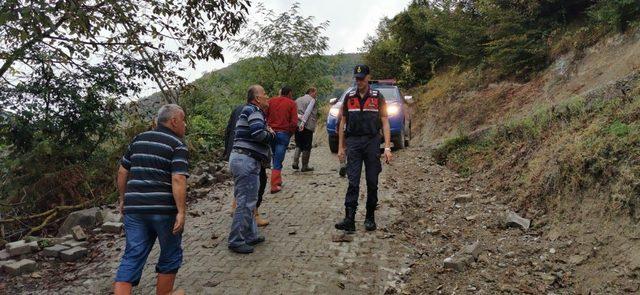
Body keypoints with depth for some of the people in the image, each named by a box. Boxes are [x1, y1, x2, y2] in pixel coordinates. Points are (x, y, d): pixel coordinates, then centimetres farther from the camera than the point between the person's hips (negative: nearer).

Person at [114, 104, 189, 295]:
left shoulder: (138, 139, 14)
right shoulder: (177, 145, -5)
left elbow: (122, 171, 17)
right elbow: (178, 180, -18)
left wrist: (123, 199, 26)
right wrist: (181, 211, -17)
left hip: (134, 208, 5)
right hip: (164, 209, -5)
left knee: (132, 258, 7)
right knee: (170, 256, 15)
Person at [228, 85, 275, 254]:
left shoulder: (249, 110, 22)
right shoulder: (254, 110, -11)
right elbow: (258, 133, -26)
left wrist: (269, 133, 2)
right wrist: (271, 134, -6)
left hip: (239, 158, 11)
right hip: (247, 159, -11)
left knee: (248, 201, 18)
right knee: (246, 203, -4)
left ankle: (250, 236, 28)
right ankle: (236, 242, 4)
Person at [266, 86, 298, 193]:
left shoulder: (271, 101, 6)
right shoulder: (292, 104, -3)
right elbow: (294, 122, -9)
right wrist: (290, 133, 6)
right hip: (283, 133, -4)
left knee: (275, 158, 19)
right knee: (278, 160, 0)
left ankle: (278, 180, 27)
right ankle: (274, 185, 1)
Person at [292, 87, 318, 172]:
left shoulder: (298, 100, 19)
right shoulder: (312, 100, -3)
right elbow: (307, 112, -15)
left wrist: (299, 116, -1)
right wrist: (303, 123, -22)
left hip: (297, 125, 6)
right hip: (307, 126, -6)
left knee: (298, 145, 17)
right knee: (307, 147, 3)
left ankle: (295, 162, 3)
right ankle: (305, 166, 7)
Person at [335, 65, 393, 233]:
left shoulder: (377, 97, 3)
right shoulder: (349, 97, 8)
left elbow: (385, 123, 0)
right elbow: (343, 123, 12)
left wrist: (387, 147, -8)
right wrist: (341, 147, 8)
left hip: (372, 142, -1)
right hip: (353, 143, 1)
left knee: (372, 182, 5)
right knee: (353, 182, -6)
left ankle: (370, 218, 18)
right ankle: (349, 219, -8)